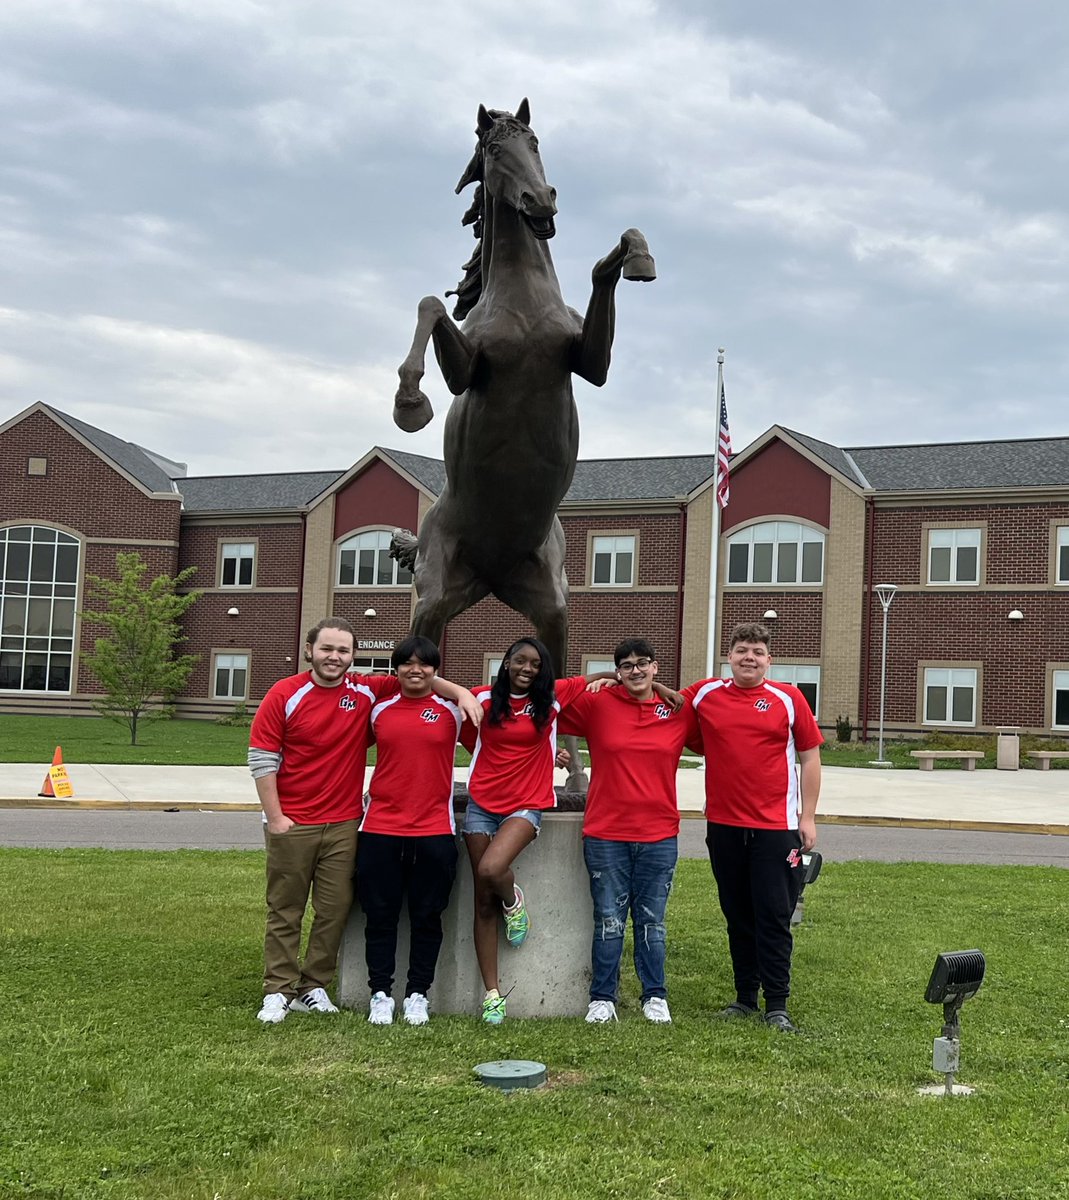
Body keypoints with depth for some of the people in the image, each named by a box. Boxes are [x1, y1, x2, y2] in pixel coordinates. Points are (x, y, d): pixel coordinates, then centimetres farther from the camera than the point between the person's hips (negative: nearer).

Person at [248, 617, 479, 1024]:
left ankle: (312, 988, 18)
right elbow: (262, 758, -5)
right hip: (291, 823, -2)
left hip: (343, 825, 3)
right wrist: (275, 817, -9)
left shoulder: (366, 692, 1)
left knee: (335, 911, 5)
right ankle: (278, 991, 15)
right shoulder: (284, 695, -5)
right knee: (285, 911, 6)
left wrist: (461, 692, -6)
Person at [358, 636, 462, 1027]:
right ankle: (380, 993, 16)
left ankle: (417, 994, 18)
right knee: (380, 915, 5)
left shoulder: (452, 711, 3)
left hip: (434, 831, -1)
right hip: (380, 829, 1)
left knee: (427, 917, 6)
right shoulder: (379, 711, 7)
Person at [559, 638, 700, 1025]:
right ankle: (602, 998, 17)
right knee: (609, 920, 5)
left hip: (659, 834, 1)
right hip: (606, 833, -1)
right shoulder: (596, 704, -1)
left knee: (652, 920, 10)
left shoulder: (680, 711, 4)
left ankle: (655, 997, 23)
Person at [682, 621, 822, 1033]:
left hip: (776, 827, -2)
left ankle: (777, 1005, 6)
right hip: (723, 825, 3)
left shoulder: (788, 699, 0)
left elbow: (809, 757, 3)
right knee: (737, 916, 12)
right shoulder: (704, 695, 4)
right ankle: (745, 997, 23)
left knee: (774, 917, -1)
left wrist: (808, 817, 0)